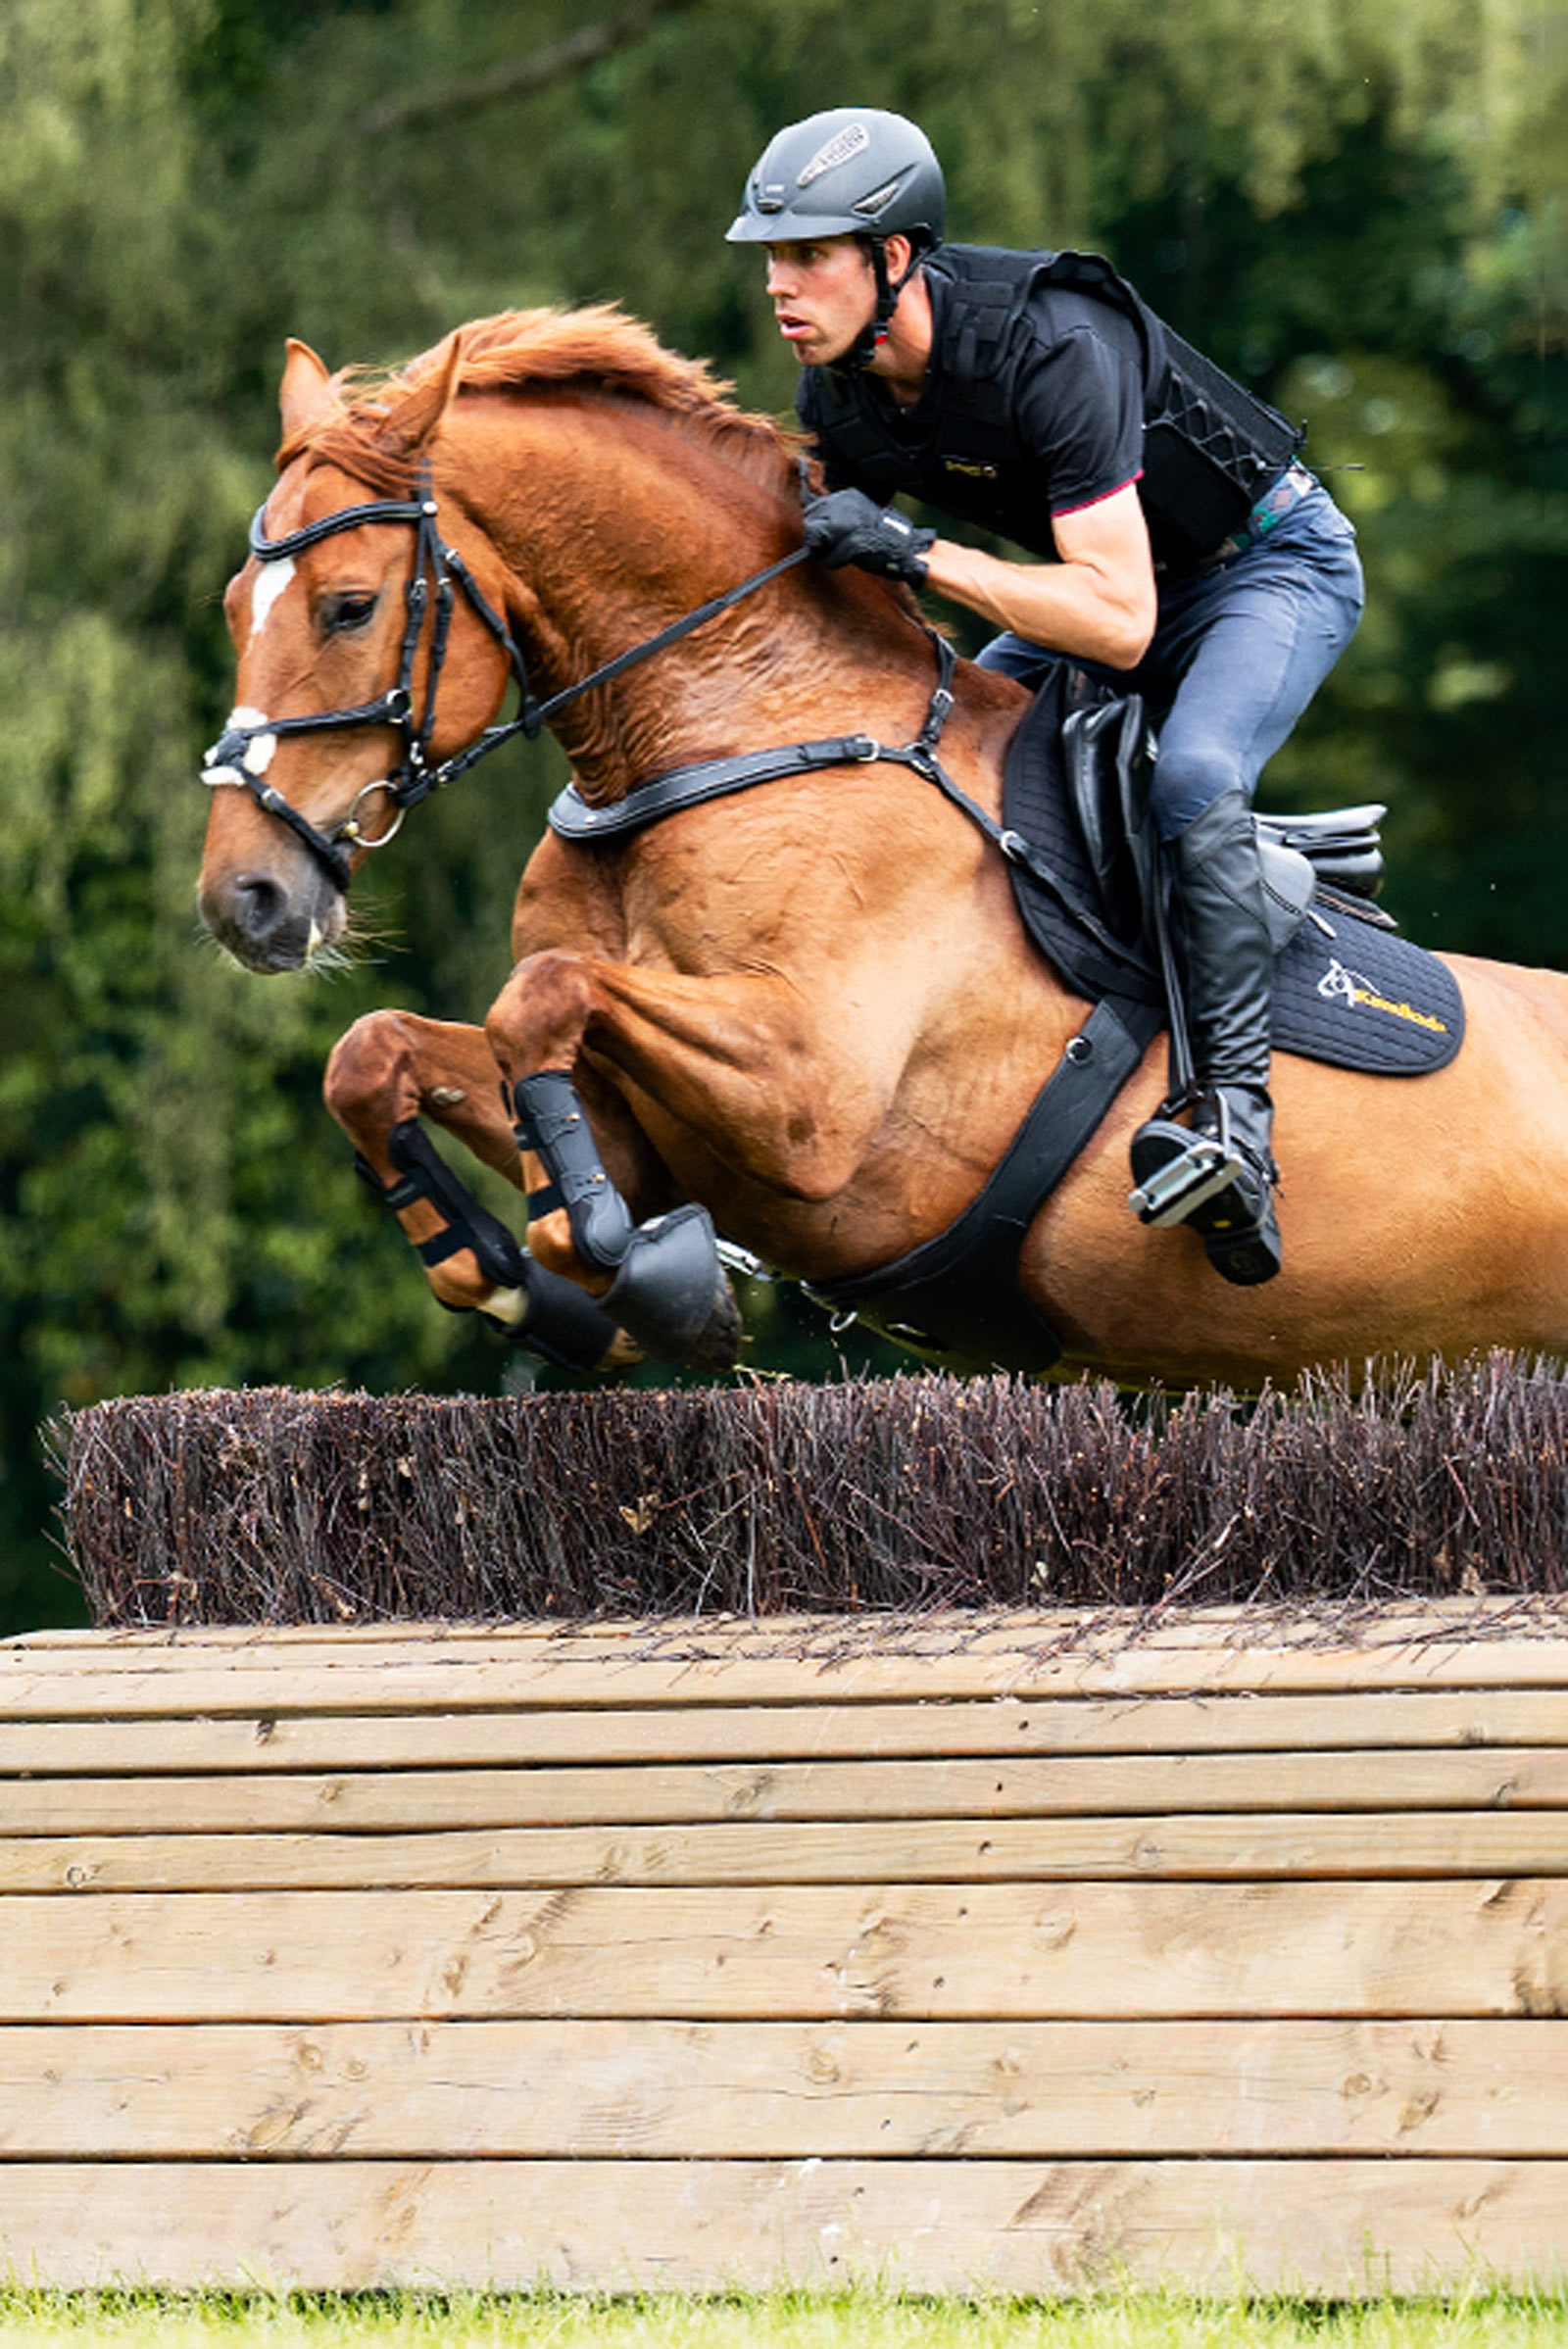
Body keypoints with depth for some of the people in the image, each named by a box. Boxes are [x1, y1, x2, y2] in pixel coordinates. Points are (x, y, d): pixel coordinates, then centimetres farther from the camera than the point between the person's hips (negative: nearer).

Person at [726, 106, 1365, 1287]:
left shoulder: (1051, 347, -36)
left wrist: (916, 553, -44)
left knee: (1193, 781, -34)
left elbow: (1119, 623, -40)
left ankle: (1237, 1116, -38)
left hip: (1274, 564, -8)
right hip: (1111, 575, 8)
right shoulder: (837, 396, -13)